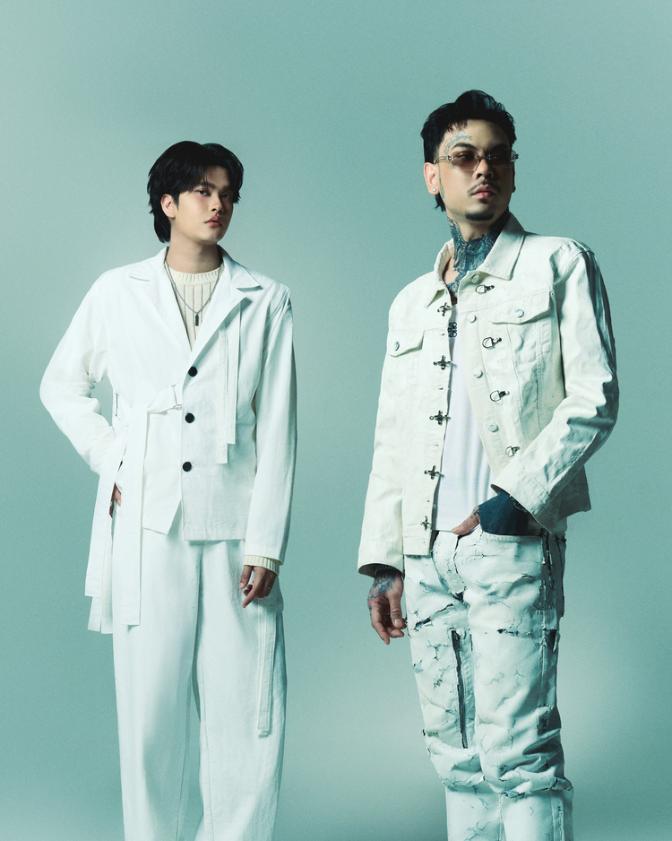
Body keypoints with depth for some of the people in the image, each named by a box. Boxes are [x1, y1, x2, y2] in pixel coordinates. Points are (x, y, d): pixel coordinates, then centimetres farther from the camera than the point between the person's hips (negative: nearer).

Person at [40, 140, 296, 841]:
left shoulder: (264, 302, 8)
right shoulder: (118, 294, 10)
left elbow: (276, 433, 4)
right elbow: (61, 385, 21)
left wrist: (265, 545, -3)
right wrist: (109, 460, 6)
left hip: (233, 531, 0)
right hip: (146, 527, 0)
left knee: (248, 718, -2)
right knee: (148, 712, 2)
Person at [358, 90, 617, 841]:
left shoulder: (559, 266, 6)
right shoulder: (411, 303, 21)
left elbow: (594, 400, -3)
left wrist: (516, 494, -12)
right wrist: (384, 560, 12)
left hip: (511, 539, -5)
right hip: (427, 548, 5)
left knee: (518, 748, -10)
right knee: (454, 753, 6)